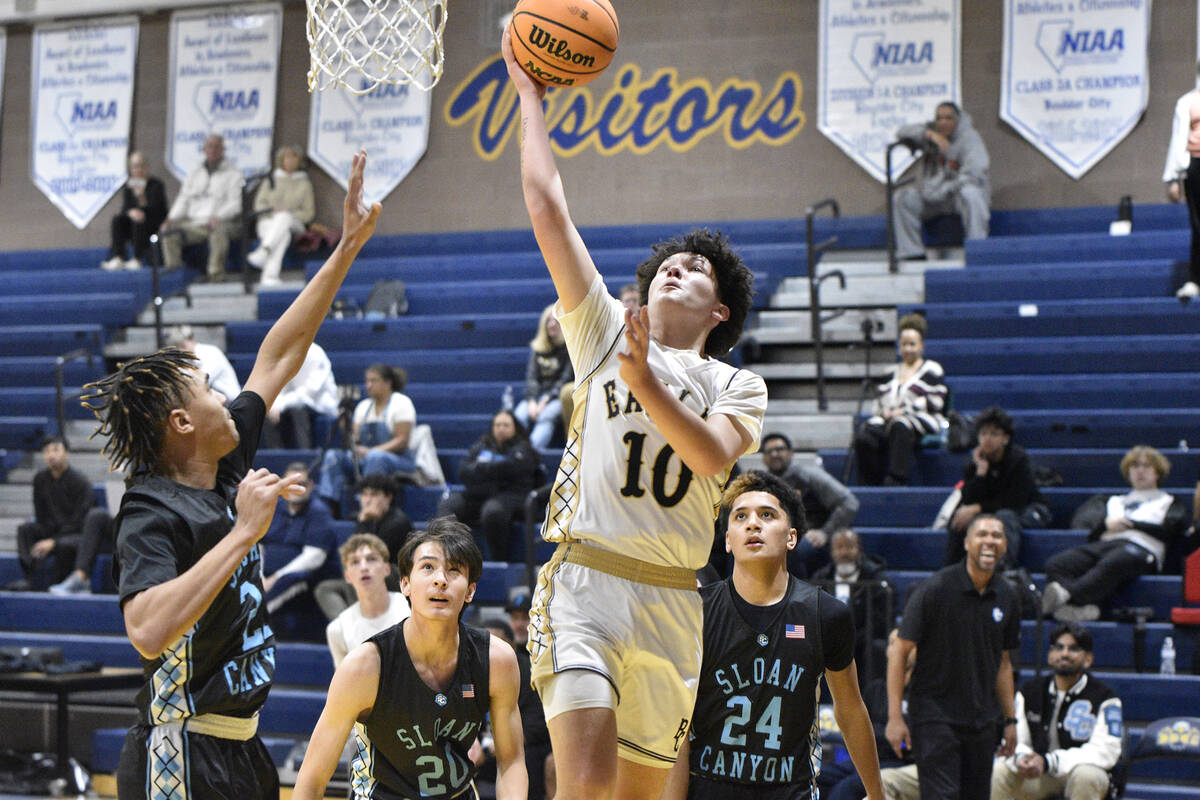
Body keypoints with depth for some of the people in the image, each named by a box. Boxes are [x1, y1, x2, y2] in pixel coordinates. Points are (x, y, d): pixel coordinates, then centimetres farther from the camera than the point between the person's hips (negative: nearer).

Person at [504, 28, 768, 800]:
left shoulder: (739, 386, 13)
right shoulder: (606, 332, 12)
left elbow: (712, 455, -10)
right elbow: (547, 207, 8)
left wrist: (644, 381, -21)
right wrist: (531, 98, 12)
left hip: (671, 600, 3)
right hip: (583, 584, -2)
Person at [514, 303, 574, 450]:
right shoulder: (537, 347, 15)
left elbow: (566, 379, -6)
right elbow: (531, 377, 6)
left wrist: (546, 401, -16)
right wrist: (532, 401, -12)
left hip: (558, 395, -4)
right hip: (538, 394, 4)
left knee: (546, 416, -36)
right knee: (520, 416, -27)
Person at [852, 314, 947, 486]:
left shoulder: (931, 369, 12)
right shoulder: (892, 372, 29)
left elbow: (936, 402, -1)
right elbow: (879, 402, 26)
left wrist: (904, 410, -9)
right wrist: (884, 411, 1)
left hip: (922, 421, -4)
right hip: (888, 419, 4)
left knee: (900, 428, -43)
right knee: (864, 438, -30)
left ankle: (896, 481, -46)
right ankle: (871, 485, -27)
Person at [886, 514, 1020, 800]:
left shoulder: (1007, 598, 6)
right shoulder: (935, 590, -11)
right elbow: (898, 651, -9)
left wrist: (1010, 719, 16)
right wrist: (895, 717, -14)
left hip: (982, 721, 6)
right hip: (934, 717, -6)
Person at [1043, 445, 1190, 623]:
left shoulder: (1169, 502, 29)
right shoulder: (1115, 501, 40)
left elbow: (1172, 529, 6)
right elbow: (1092, 534, 27)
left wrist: (1130, 524, 7)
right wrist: (1106, 524, 4)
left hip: (1141, 547, -4)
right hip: (1104, 544, 4)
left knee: (1109, 565, -44)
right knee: (1056, 563, -30)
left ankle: (1064, 594, -64)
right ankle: (1081, 607, -54)